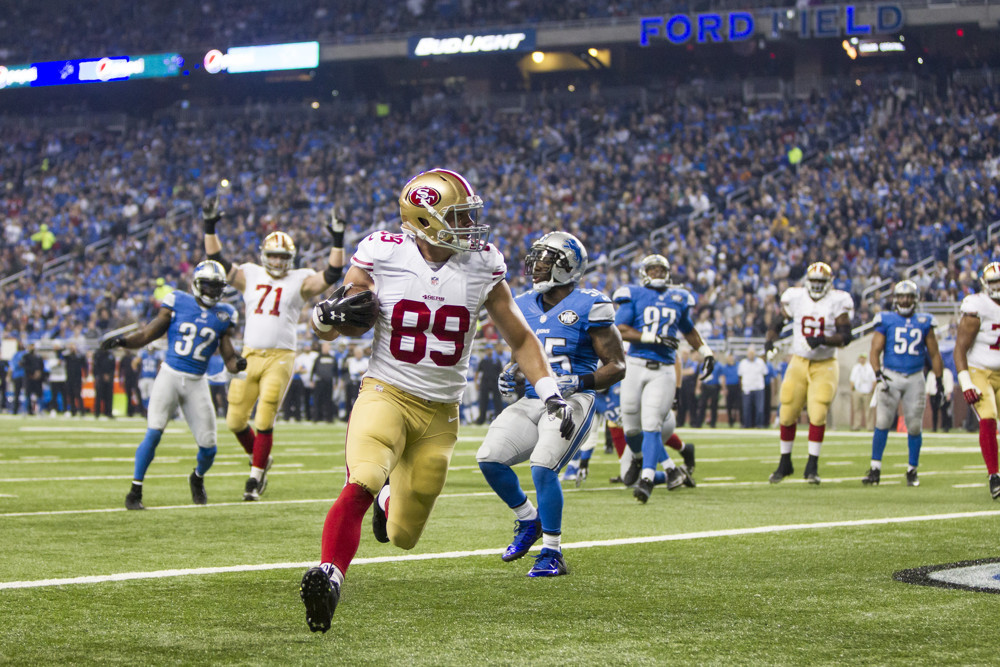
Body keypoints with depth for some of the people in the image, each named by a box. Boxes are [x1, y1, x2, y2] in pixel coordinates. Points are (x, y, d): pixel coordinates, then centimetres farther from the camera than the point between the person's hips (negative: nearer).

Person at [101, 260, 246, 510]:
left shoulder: (224, 316, 7)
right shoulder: (178, 303, 0)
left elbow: (229, 358, 9)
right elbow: (147, 335, 2)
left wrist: (237, 364, -15)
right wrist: (121, 340, -16)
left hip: (196, 383, 3)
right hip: (169, 376, -3)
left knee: (208, 446, 0)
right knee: (153, 433, -16)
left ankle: (198, 478, 34)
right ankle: (135, 492, -7)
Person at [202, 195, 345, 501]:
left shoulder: (300, 281, 3)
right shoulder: (250, 276, 10)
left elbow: (331, 275, -8)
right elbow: (217, 261, 6)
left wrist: (337, 241, -16)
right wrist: (210, 228, -4)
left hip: (279, 358, -3)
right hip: (250, 356, 3)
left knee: (264, 421, -8)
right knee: (236, 420, 4)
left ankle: (256, 476, 3)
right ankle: (259, 458, 30)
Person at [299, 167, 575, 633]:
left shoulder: (482, 266, -1)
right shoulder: (382, 257, -8)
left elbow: (519, 338, 10)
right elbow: (325, 330, 3)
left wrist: (550, 392, -2)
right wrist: (330, 314, -21)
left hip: (440, 412, 3)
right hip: (386, 395, -3)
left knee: (402, 536, 9)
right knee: (361, 484, -33)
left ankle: (390, 499, 43)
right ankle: (329, 576, -34)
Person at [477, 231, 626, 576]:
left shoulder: (589, 307, -7)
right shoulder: (524, 306, 13)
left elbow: (617, 366, -6)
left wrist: (579, 382, -21)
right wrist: (511, 376, 4)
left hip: (571, 403, -7)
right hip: (531, 401, 7)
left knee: (543, 467, -24)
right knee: (489, 459, -9)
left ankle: (552, 554, -9)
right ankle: (529, 521, 16)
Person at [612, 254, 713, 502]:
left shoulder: (678, 299, 14)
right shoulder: (634, 296, 3)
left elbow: (688, 330, 32)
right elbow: (620, 330, -8)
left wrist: (706, 352, 29)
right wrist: (653, 337, -16)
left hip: (663, 371, 1)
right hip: (635, 367, -1)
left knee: (651, 426, -11)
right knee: (631, 426, 3)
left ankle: (647, 480, -14)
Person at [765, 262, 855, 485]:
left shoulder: (837, 302, -8)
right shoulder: (796, 298, -1)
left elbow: (845, 336, -14)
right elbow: (778, 322, 8)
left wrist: (822, 340, -30)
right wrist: (770, 340, -12)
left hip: (825, 366, -3)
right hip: (799, 363, 3)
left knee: (817, 415, -12)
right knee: (787, 415, 4)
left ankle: (812, 466, -1)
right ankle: (785, 463, 22)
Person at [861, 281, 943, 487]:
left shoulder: (924, 323, 7)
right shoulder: (886, 321, 2)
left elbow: (934, 354, 14)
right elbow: (875, 350, -1)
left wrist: (939, 379, 12)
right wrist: (878, 374, -14)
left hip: (915, 379, 2)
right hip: (890, 377, -1)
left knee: (915, 427, 2)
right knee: (882, 423, -7)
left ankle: (912, 470, 16)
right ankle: (875, 469, -1)